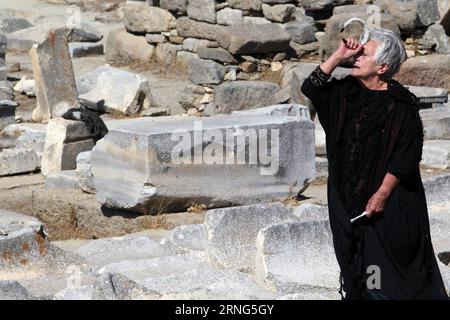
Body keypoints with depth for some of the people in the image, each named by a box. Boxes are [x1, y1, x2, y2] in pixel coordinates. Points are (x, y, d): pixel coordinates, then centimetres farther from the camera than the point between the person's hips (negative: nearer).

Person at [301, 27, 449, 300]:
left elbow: (407, 154, -15)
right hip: (348, 195, 6)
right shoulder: (347, 92, 6)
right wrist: (338, 57, -7)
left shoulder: (402, 104, -14)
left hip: (390, 198, -6)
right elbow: (310, 90, 0)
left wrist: (382, 193, -16)